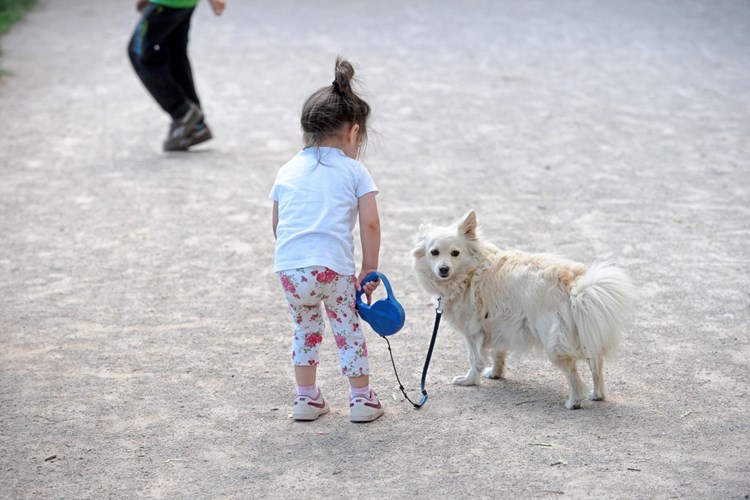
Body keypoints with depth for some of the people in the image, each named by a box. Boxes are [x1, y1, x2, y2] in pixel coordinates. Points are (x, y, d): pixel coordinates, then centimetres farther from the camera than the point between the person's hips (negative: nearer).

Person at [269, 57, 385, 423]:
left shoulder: (287, 171, 18)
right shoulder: (354, 171, 8)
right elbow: (370, 225, 1)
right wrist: (369, 269, 8)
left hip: (289, 266, 3)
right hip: (335, 266, -3)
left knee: (305, 327, 24)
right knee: (348, 328, 16)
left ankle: (306, 396, 27)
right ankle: (361, 398, 21)